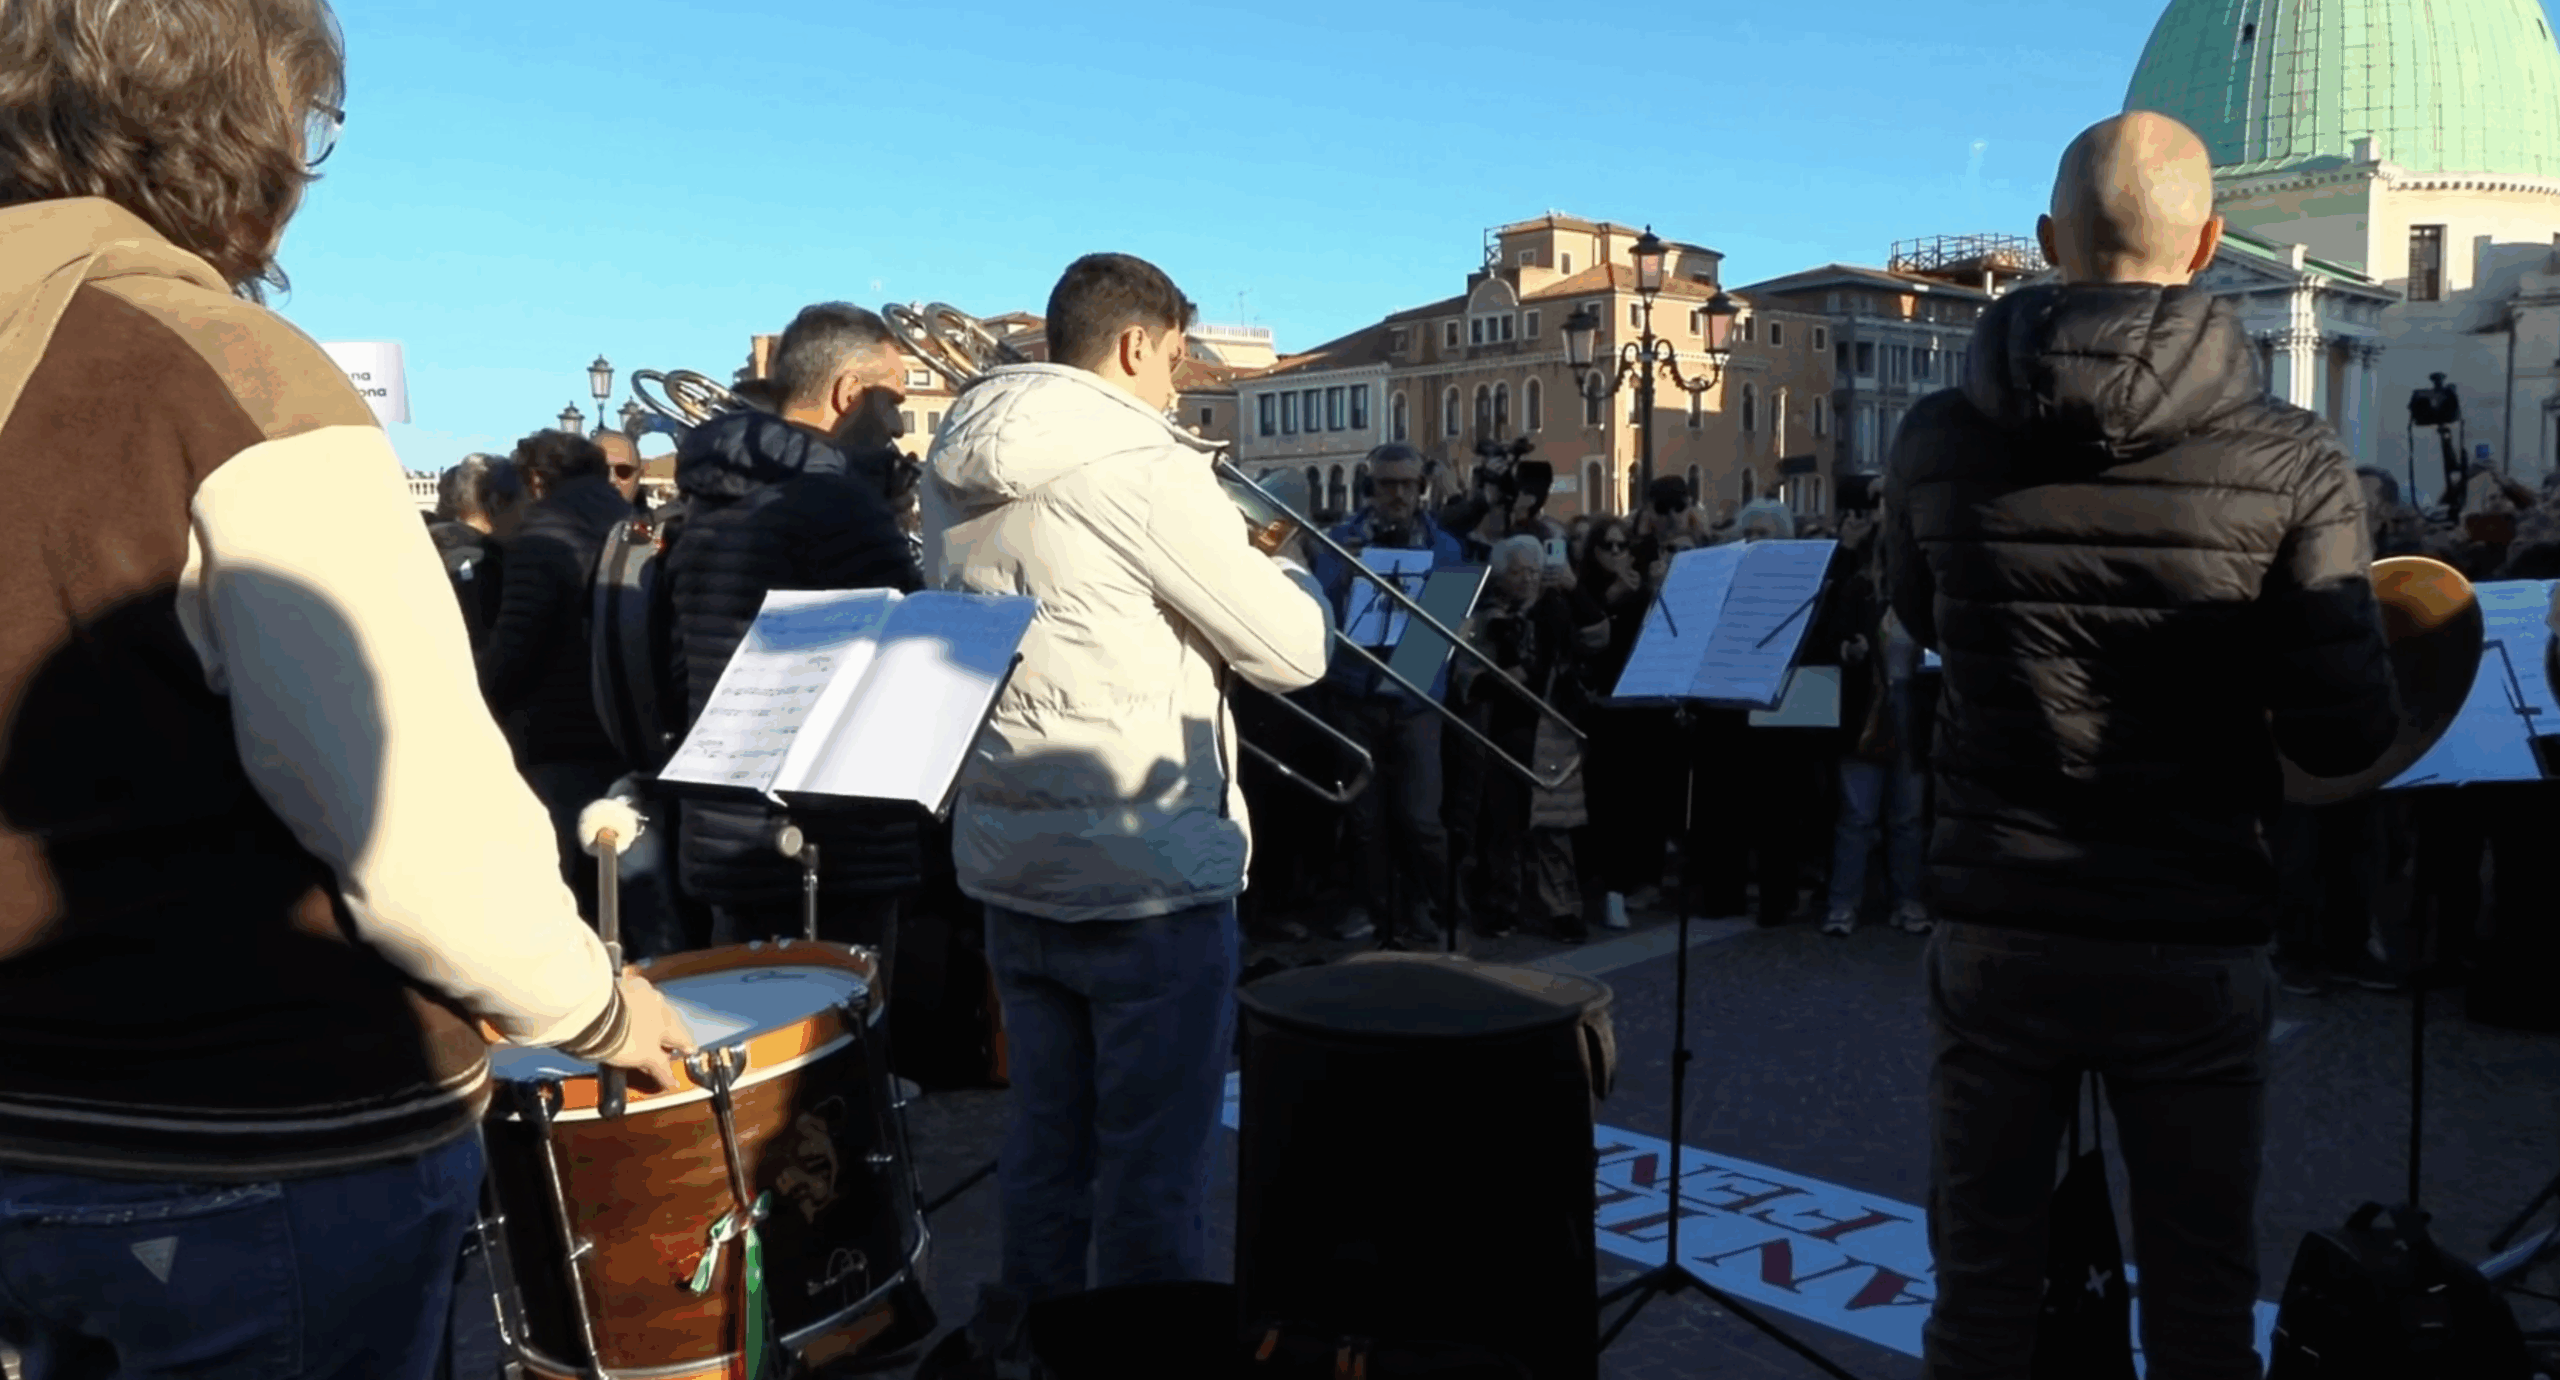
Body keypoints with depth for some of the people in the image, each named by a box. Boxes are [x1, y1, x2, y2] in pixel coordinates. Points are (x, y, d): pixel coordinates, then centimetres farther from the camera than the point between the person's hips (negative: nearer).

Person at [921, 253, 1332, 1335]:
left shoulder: (957, 467, 7)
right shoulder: (1142, 464, -16)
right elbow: (1292, 654, -13)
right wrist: (1292, 572, 7)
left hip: (1008, 863, 8)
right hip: (1146, 874, -8)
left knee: (1045, 1143, 20)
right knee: (1154, 1168, 5)